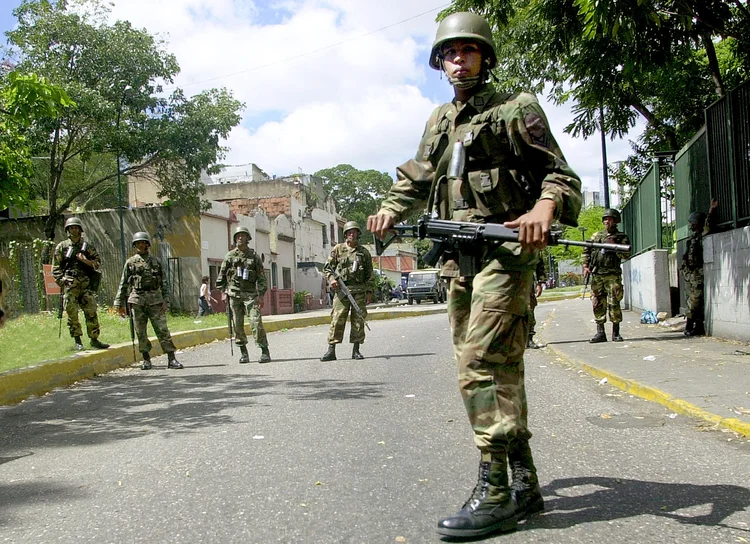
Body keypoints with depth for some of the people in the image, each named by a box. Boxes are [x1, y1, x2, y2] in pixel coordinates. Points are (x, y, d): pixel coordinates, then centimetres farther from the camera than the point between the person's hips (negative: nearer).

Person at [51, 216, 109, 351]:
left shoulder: (88, 246, 12)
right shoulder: (62, 247, 9)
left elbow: (98, 263, 10)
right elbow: (56, 267, 8)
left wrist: (85, 260, -8)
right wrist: (62, 281, -4)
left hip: (86, 283, 1)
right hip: (70, 284, -1)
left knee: (91, 312, -2)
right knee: (72, 313, -2)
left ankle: (94, 339, 5)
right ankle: (77, 340, 8)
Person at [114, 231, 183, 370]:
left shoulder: (155, 261, 10)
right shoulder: (130, 262, 9)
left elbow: (164, 282, 9)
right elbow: (123, 284, 9)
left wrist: (165, 301, -1)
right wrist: (120, 303, 5)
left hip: (155, 299, 0)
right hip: (137, 300, 1)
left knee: (162, 330, -5)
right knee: (141, 332, 3)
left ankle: (171, 359, -5)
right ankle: (146, 360, 13)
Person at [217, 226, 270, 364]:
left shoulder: (254, 256, 5)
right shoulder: (230, 256, 7)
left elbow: (261, 277, 4)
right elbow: (221, 276, 11)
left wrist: (261, 295, -3)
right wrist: (223, 292, 2)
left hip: (250, 294, -2)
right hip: (234, 294, 2)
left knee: (256, 321, -11)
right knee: (237, 324, 2)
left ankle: (265, 352, -7)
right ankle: (243, 353, 11)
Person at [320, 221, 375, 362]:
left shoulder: (364, 252, 12)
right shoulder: (338, 249, 9)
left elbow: (370, 274, 12)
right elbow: (327, 267, 9)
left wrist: (369, 291, 4)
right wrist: (331, 279, -10)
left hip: (359, 291, 1)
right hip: (341, 290, -1)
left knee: (358, 321, 1)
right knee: (337, 320, -6)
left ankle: (356, 350, 8)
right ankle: (331, 350, -5)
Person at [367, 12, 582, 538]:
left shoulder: (516, 108, 2)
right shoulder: (439, 121, 22)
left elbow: (560, 173, -3)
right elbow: (415, 178, 30)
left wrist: (544, 208, -25)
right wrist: (389, 211, 9)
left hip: (504, 250, -7)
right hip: (458, 257, 7)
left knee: (482, 365, -16)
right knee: (497, 370, 8)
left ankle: (495, 493, -12)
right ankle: (524, 483, 16)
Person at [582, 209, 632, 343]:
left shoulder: (622, 237, 8)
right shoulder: (596, 235, 16)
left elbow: (626, 255, -3)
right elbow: (586, 251, 17)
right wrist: (585, 266, 5)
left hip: (613, 275, -3)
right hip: (596, 275, 3)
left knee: (614, 303, -5)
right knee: (598, 304, 1)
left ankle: (616, 332, 3)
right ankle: (600, 333, 5)